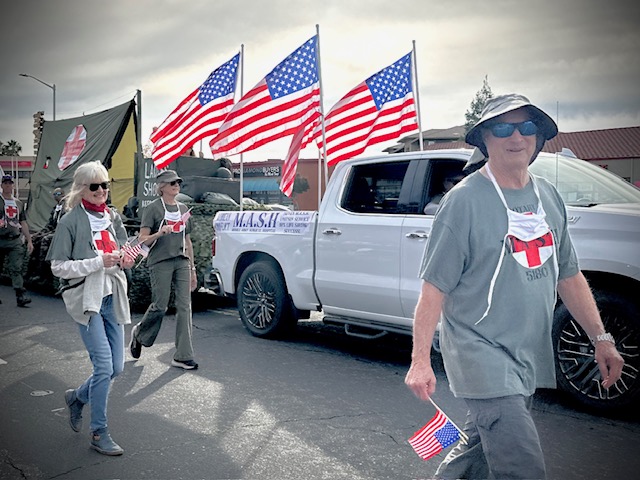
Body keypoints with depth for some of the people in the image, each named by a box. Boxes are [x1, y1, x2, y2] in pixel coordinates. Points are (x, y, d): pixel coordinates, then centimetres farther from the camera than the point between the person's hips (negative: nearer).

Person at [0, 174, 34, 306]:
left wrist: (29, 241, 14)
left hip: (15, 241, 2)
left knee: (16, 268, -7)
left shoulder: (18, 203, 17)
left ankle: (21, 296, -14)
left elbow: (23, 223, 19)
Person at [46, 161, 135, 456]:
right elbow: (58, 267, -9)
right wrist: (98, 262, -20)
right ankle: (99, 433, 5)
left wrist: (125, 259, -3)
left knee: (116, 367, 8)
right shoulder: (70, 222, -7)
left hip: (112, 297, 6)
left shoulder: (113, 218, 10)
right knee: (104, 365, -11)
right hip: (85, 299, -6)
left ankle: (77, 397, 36)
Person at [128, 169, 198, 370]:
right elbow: (142, 240, -3)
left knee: (184, 307, -3)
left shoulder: (183, 208, 18)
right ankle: (139, 334, 27)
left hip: (182, 262, 5)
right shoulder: (153, 208, 0)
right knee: (160, 306, -5)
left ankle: (183, 356, -1)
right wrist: (160, 233, -21)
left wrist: (192, 269, 18)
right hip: (160, 262, -5)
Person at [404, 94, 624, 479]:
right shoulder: (466, 200, -12)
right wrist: (421, 361, -18)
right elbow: (434, 287, -14)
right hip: (481, 351, -7)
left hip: (530, 357, 7)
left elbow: (568, 275, 16)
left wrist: (600, 337, 12)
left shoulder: (548, 196, 9)